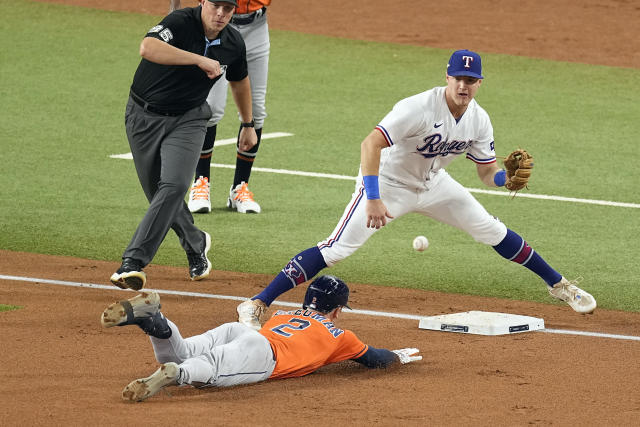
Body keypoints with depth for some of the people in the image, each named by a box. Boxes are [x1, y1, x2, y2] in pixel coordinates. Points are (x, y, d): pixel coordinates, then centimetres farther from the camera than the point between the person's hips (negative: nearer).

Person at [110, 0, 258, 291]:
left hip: (187, 121, 2)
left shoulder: (233, 44, -4)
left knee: (174, 185, -22)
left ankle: (133, 261, -26)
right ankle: (195, 244, 37)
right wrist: (199, 59, -44)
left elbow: (239, 81, 18)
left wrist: (248, 125, 28)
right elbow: (148, 48, -43)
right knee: (158, 194, 8)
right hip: (144, 116, -2)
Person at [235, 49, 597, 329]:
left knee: (493, 231, 9)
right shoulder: (420, 108, -32)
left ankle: (558, 285, 29)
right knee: (337, 249, -18)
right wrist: (373, 199, -44)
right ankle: (257, 305, -18)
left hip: (433, 184, 6)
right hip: (388, 183, -6)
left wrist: (507, 178, -25)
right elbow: (371, 143, -37)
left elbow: (487, 171, 0)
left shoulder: (479, 120, -10)